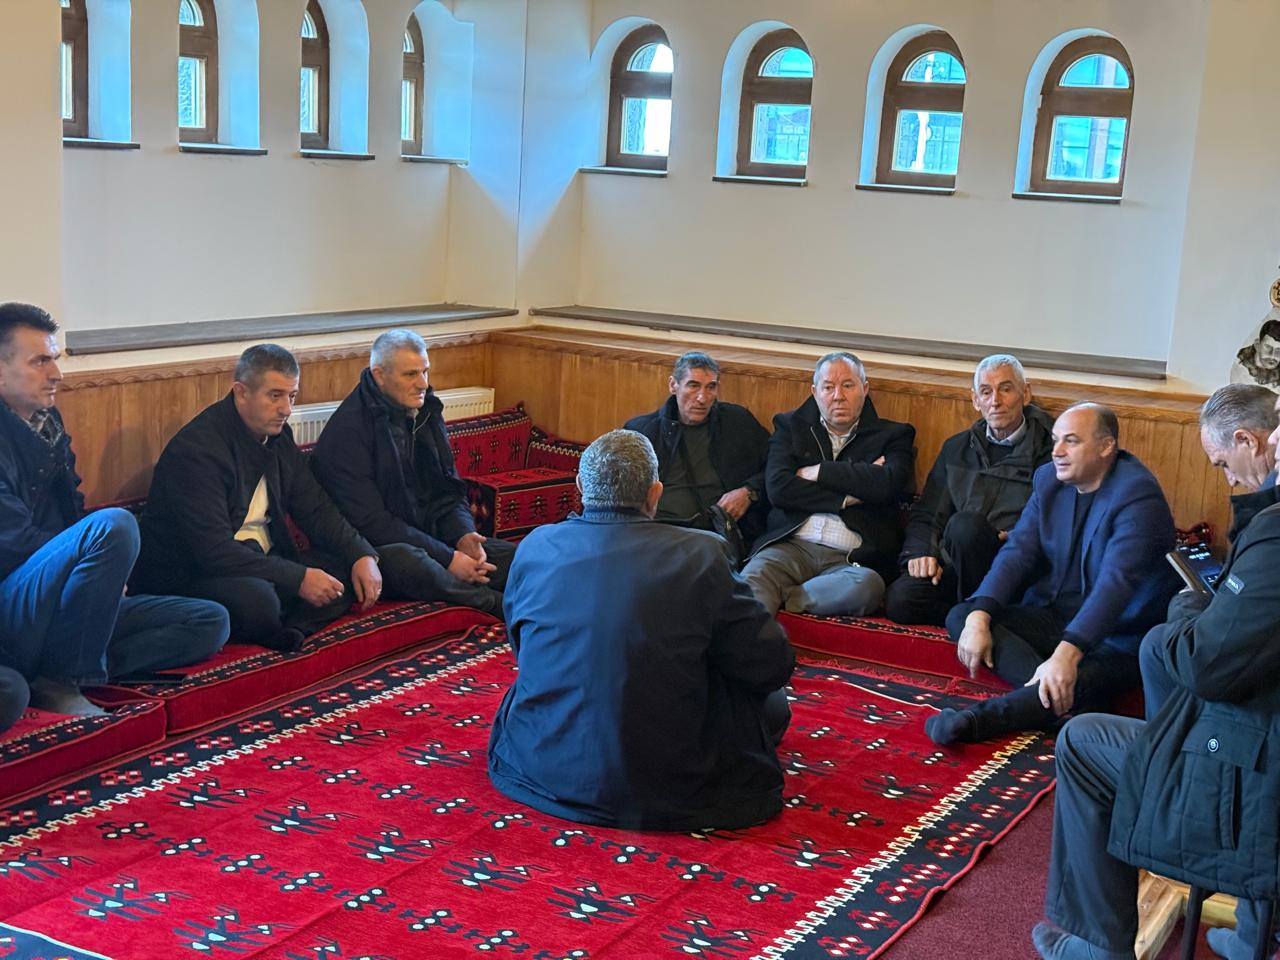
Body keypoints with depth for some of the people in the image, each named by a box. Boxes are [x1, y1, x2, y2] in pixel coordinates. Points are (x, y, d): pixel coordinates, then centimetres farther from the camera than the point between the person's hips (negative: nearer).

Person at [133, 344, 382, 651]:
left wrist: (362, 556, -6)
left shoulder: (277, 434, 6)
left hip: (260, 561, 9)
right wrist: (298, 578, -26)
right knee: (257, 600, -38)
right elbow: (214, 551, -27)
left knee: (344, 570, -6)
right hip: (188, 577, -9)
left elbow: (315, 508, 12)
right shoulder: (197, 448, -21)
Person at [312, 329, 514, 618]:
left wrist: (463, 535, -7)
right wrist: (446, 559, -21)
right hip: (378, 549, -8)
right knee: (408, 561, -40)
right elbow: (370, 522, -19)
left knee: (518, 555, -10)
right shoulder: (348, 430, -13)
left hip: (430, 537, 8)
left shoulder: (426, 413, 11)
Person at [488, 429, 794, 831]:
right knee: (771, 701, 16)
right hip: (662, 790, -2)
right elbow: (773, 665, -8)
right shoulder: (699, 554, -15)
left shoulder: (536, 546, -4)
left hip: (543, 776, 3)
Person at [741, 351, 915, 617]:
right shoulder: (790, 426, 20)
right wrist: (848, 497, -2)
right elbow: (777, 488, 2)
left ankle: (780, 599, -28)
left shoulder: (893, 436, 15)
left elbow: (888, 485, -7)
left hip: (852, 559, -1)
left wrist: (818, 472, 0)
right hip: (792, 546, 1)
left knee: (866, 586, -37)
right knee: (753, 578, -32)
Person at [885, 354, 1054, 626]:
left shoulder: (1050, 450, 5)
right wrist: (921, 553, 0)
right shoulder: (957, 448, 21)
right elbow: (924, 516, 20)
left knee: (965, 524, -35)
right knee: (898, 600, -29)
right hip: (951, 568, 3)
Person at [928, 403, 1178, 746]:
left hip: (1116, 637, -7)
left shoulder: (1138, 495, -18)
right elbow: (1017, 552, -1)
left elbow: (1115, 583, -30)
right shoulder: (1050, 479, 6)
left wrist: (1067, 654, -43)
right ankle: (1049, 691, -33)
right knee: (960, 616, -13)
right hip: (1052, 618, 8)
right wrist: (979, 616, -19)